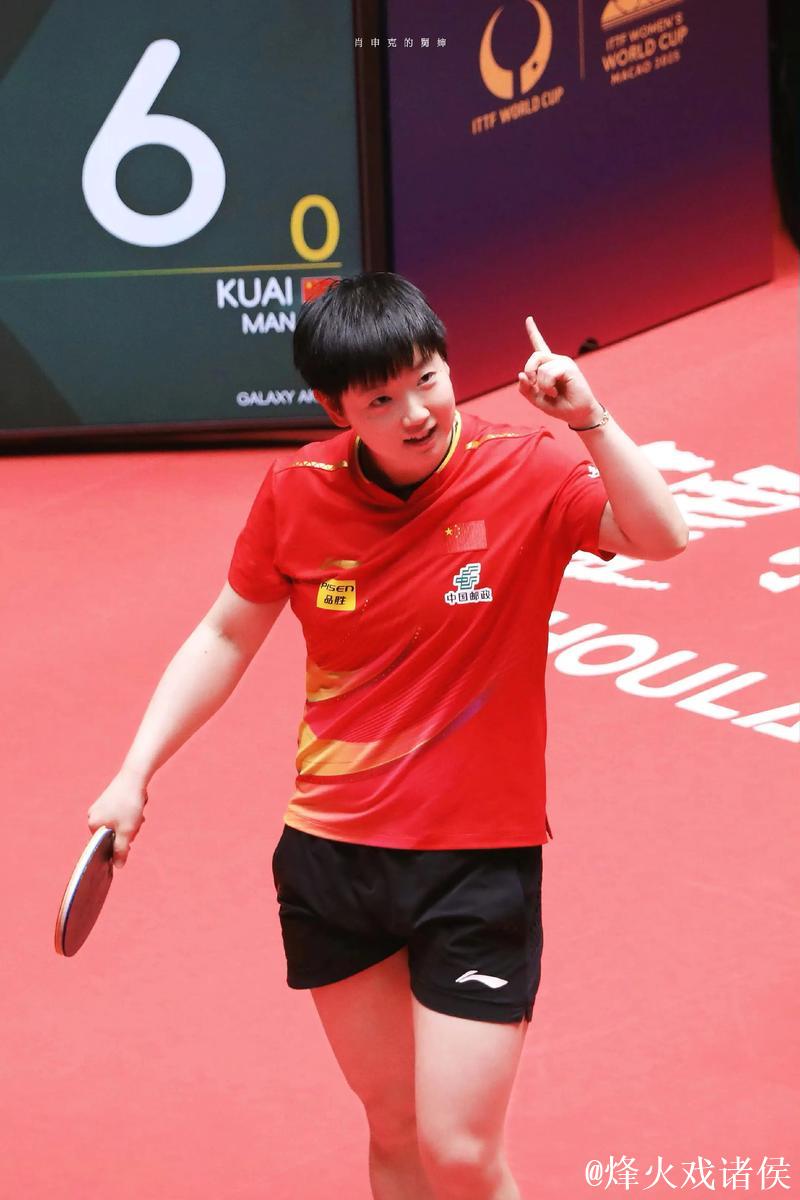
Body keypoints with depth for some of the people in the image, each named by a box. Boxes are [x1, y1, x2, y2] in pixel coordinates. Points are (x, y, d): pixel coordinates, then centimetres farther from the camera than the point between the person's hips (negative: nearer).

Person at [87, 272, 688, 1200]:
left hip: (479, 856, -3)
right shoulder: (296, 492, -4)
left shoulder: (524, 473, -12)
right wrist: (136, 772, 4)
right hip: (331, 854, 3)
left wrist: (591, 423, -40)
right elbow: (226, 637, 10)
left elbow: (659, 538, -28)